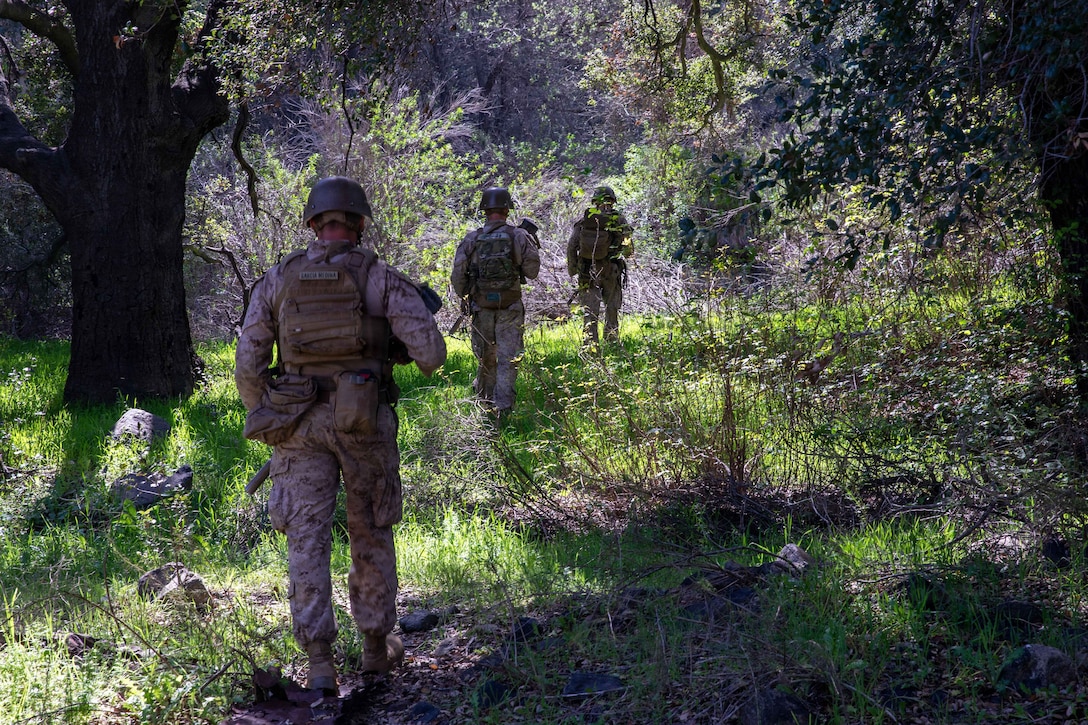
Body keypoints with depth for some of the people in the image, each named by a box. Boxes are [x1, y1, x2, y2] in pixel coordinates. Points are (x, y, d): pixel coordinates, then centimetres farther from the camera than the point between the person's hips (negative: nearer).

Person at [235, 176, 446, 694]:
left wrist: (262, 419, 16)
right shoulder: (382, 279, -3)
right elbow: (429, 348, -11)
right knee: (371, 535, 16)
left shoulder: (276, 281, 3)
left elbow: (248, 364, 1)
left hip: (302, 423, 1)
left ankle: (320, 666, -7)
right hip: (366, 423, -1)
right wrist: (426, 361, 15)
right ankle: (376, 645, 26)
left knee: (308, 541, 1)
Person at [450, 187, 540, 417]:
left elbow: (457, 275, -3)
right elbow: (532, 271, -2)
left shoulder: (471, 239, -3)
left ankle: (485, 398, 33)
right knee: (508, 358, 1)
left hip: (481, 308, 2)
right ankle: (503, 406, -7)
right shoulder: (519, 236, -7)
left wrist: (464, 298, 15)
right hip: (510, 309, -2)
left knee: (486, 356, 18)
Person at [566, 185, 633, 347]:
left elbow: (571, 246, -1)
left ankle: (589, 343, -1)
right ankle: (612, 340, 14)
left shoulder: (585, 219, 1)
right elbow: (628, 250, -1)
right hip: (610, 271, -1)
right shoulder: (619, 220, -3)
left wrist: (572, 269, 8)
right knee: (612, 309, 13)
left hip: (587, 272, 1)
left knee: (589, 310, 4)